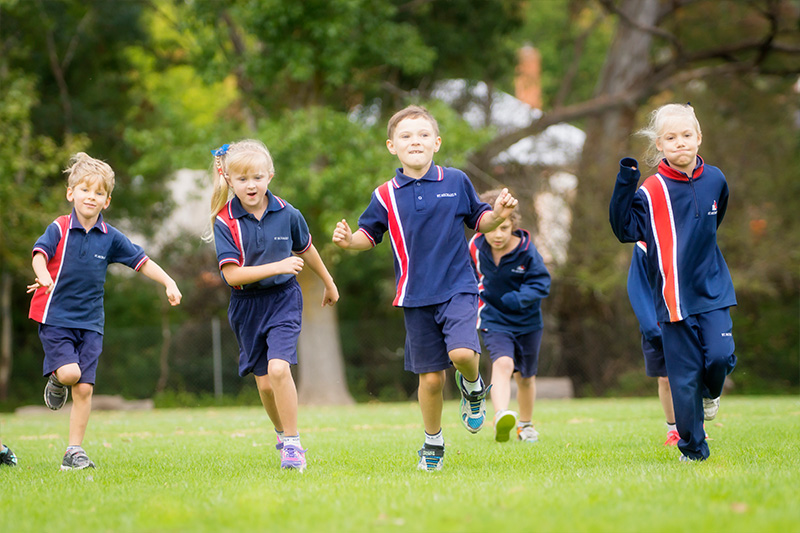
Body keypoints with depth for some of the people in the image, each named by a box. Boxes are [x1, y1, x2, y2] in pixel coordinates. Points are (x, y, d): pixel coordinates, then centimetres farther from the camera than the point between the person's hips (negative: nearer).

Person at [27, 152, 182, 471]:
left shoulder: (111, 238, 3)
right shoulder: (59, 229, -6)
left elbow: (141, 261, 10)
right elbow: (40, 253, -21)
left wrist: (168, 283, 1)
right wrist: (44, 276, -41)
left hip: (90, 322, 3)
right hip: (55, 316, -3)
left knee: (84, 387, -1)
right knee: (69, 372, -21)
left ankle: (74, 451, 8)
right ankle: (55, 382, 18)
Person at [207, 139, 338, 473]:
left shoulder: (286, 214, -6)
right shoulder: (225, 221, -12)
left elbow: (305, 250, 13)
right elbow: (232, 274, -20)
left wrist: (329, 284, 26)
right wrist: (278, 266, -28)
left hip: (283, 299, -1)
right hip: (246, 305, 1)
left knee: (278, 368, -20)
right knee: (264, 383, 7)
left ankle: (292, 444, -9)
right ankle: (282, 432, 34)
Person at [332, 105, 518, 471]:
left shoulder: (456, 182, 1)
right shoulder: (386, 196, 2)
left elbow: (479, 220, 13)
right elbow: (369, 234, 12)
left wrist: (498, 215, -8)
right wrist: (349, 240, -9)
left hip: (458, 288, -1)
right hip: (416, 298, 1)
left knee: (462, 352, -26)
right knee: (430, 378, 4)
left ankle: (473, 386, 11)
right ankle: (433, 442, 27)